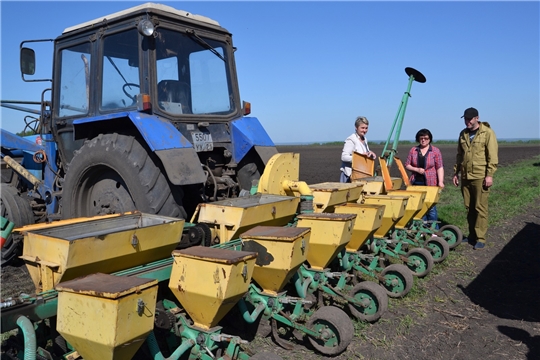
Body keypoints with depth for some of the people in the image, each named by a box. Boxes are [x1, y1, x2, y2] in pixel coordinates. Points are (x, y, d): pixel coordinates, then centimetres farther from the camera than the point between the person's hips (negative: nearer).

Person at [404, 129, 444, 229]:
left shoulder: (435, 151, 1)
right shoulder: (413, 150, 8)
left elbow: (440, 168, -2)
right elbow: (407, 165, 9)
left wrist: (440, 181, -13)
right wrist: (416, 169, -9)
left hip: (430, 184, -3)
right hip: (416, 183, 3)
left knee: (431, 208, -1)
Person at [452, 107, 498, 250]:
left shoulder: (487, 132, -5)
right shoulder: (463, 134, 13)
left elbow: (493, 155, -9)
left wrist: (489, 174, -15)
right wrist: (456, 172, 15)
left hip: (480, 177, -6)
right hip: (465, 177, 6)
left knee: (480, 208, -3)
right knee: (469, 207, 11)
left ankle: (480, 238, 3)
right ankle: (472, 235, 21)